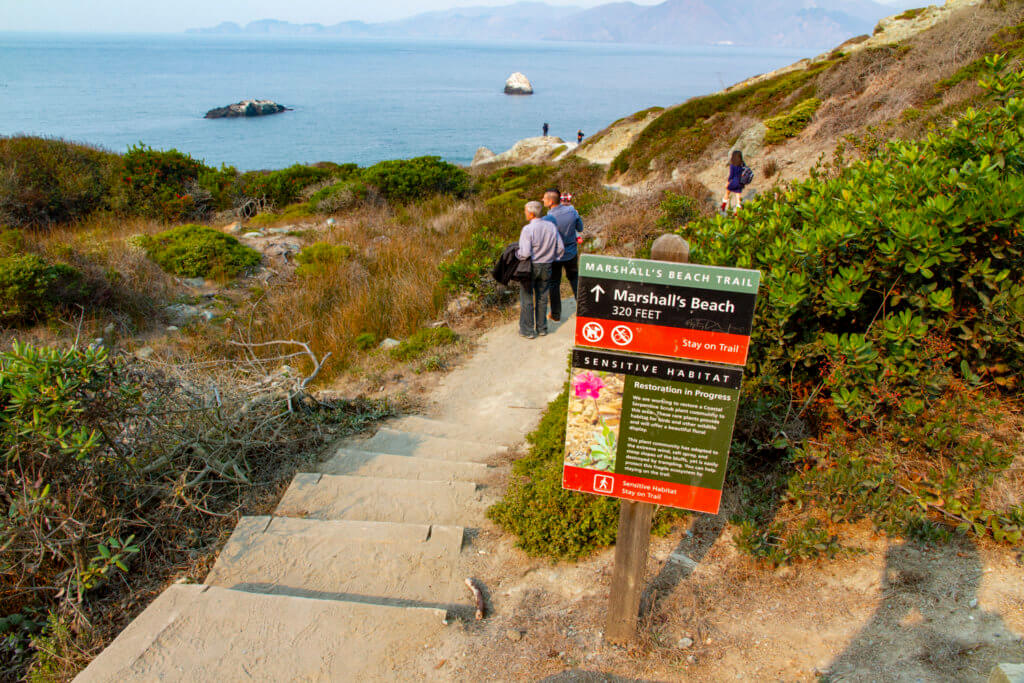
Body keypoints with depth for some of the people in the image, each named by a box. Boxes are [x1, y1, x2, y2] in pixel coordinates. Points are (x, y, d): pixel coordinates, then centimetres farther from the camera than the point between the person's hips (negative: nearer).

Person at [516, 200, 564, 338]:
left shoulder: (527, 229, -19)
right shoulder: (551, 226, -1)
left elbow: (525, 253, -25)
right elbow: (560, 249, 1)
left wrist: (515, 253, -6)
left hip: (530, 266, -5)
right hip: (546, 267, 5)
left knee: (526, 298, 8)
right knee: (542, 298, 17)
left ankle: (527, 330, 14)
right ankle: (542, 327, 25)